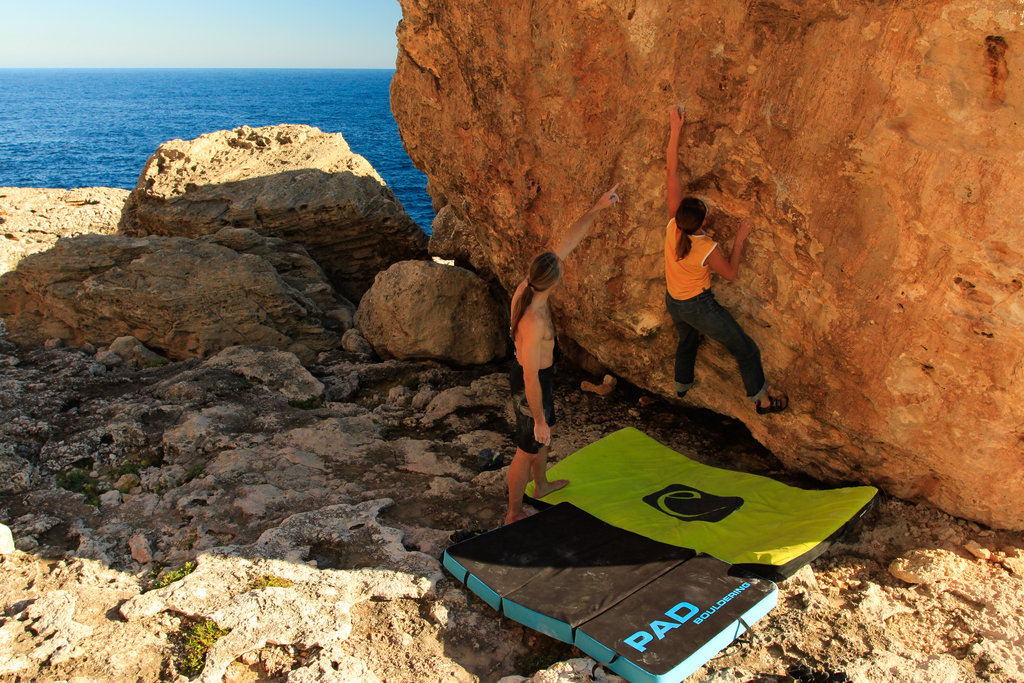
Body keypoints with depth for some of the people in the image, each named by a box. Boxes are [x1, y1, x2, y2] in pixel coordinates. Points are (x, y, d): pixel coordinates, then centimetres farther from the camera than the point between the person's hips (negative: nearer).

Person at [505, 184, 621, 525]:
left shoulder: (527, 285, -16)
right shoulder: (535, 322, -40)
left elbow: (569, 241, -7)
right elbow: (531, 379, -31)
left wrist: (598, 207, -5)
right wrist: (538, 419, -21)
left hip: (532, 372, 9)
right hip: (532, 384, -9)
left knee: (545, 430, 31)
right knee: (529, 448, 11)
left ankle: (541, 485, 57)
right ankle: (514, 514, 33)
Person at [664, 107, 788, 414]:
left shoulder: (672, 226, -21)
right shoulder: (708, 250, -32)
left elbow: (672, 173, -18)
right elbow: (730, 272, -9)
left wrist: (675, 129, -16)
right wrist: (739, 239, -6)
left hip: (673, 303, 6)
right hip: (699, 307, -6)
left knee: (687, 339, 36)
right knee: (746, 349, 10)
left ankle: (681, 385, 57)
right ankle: (762, 400, 22)